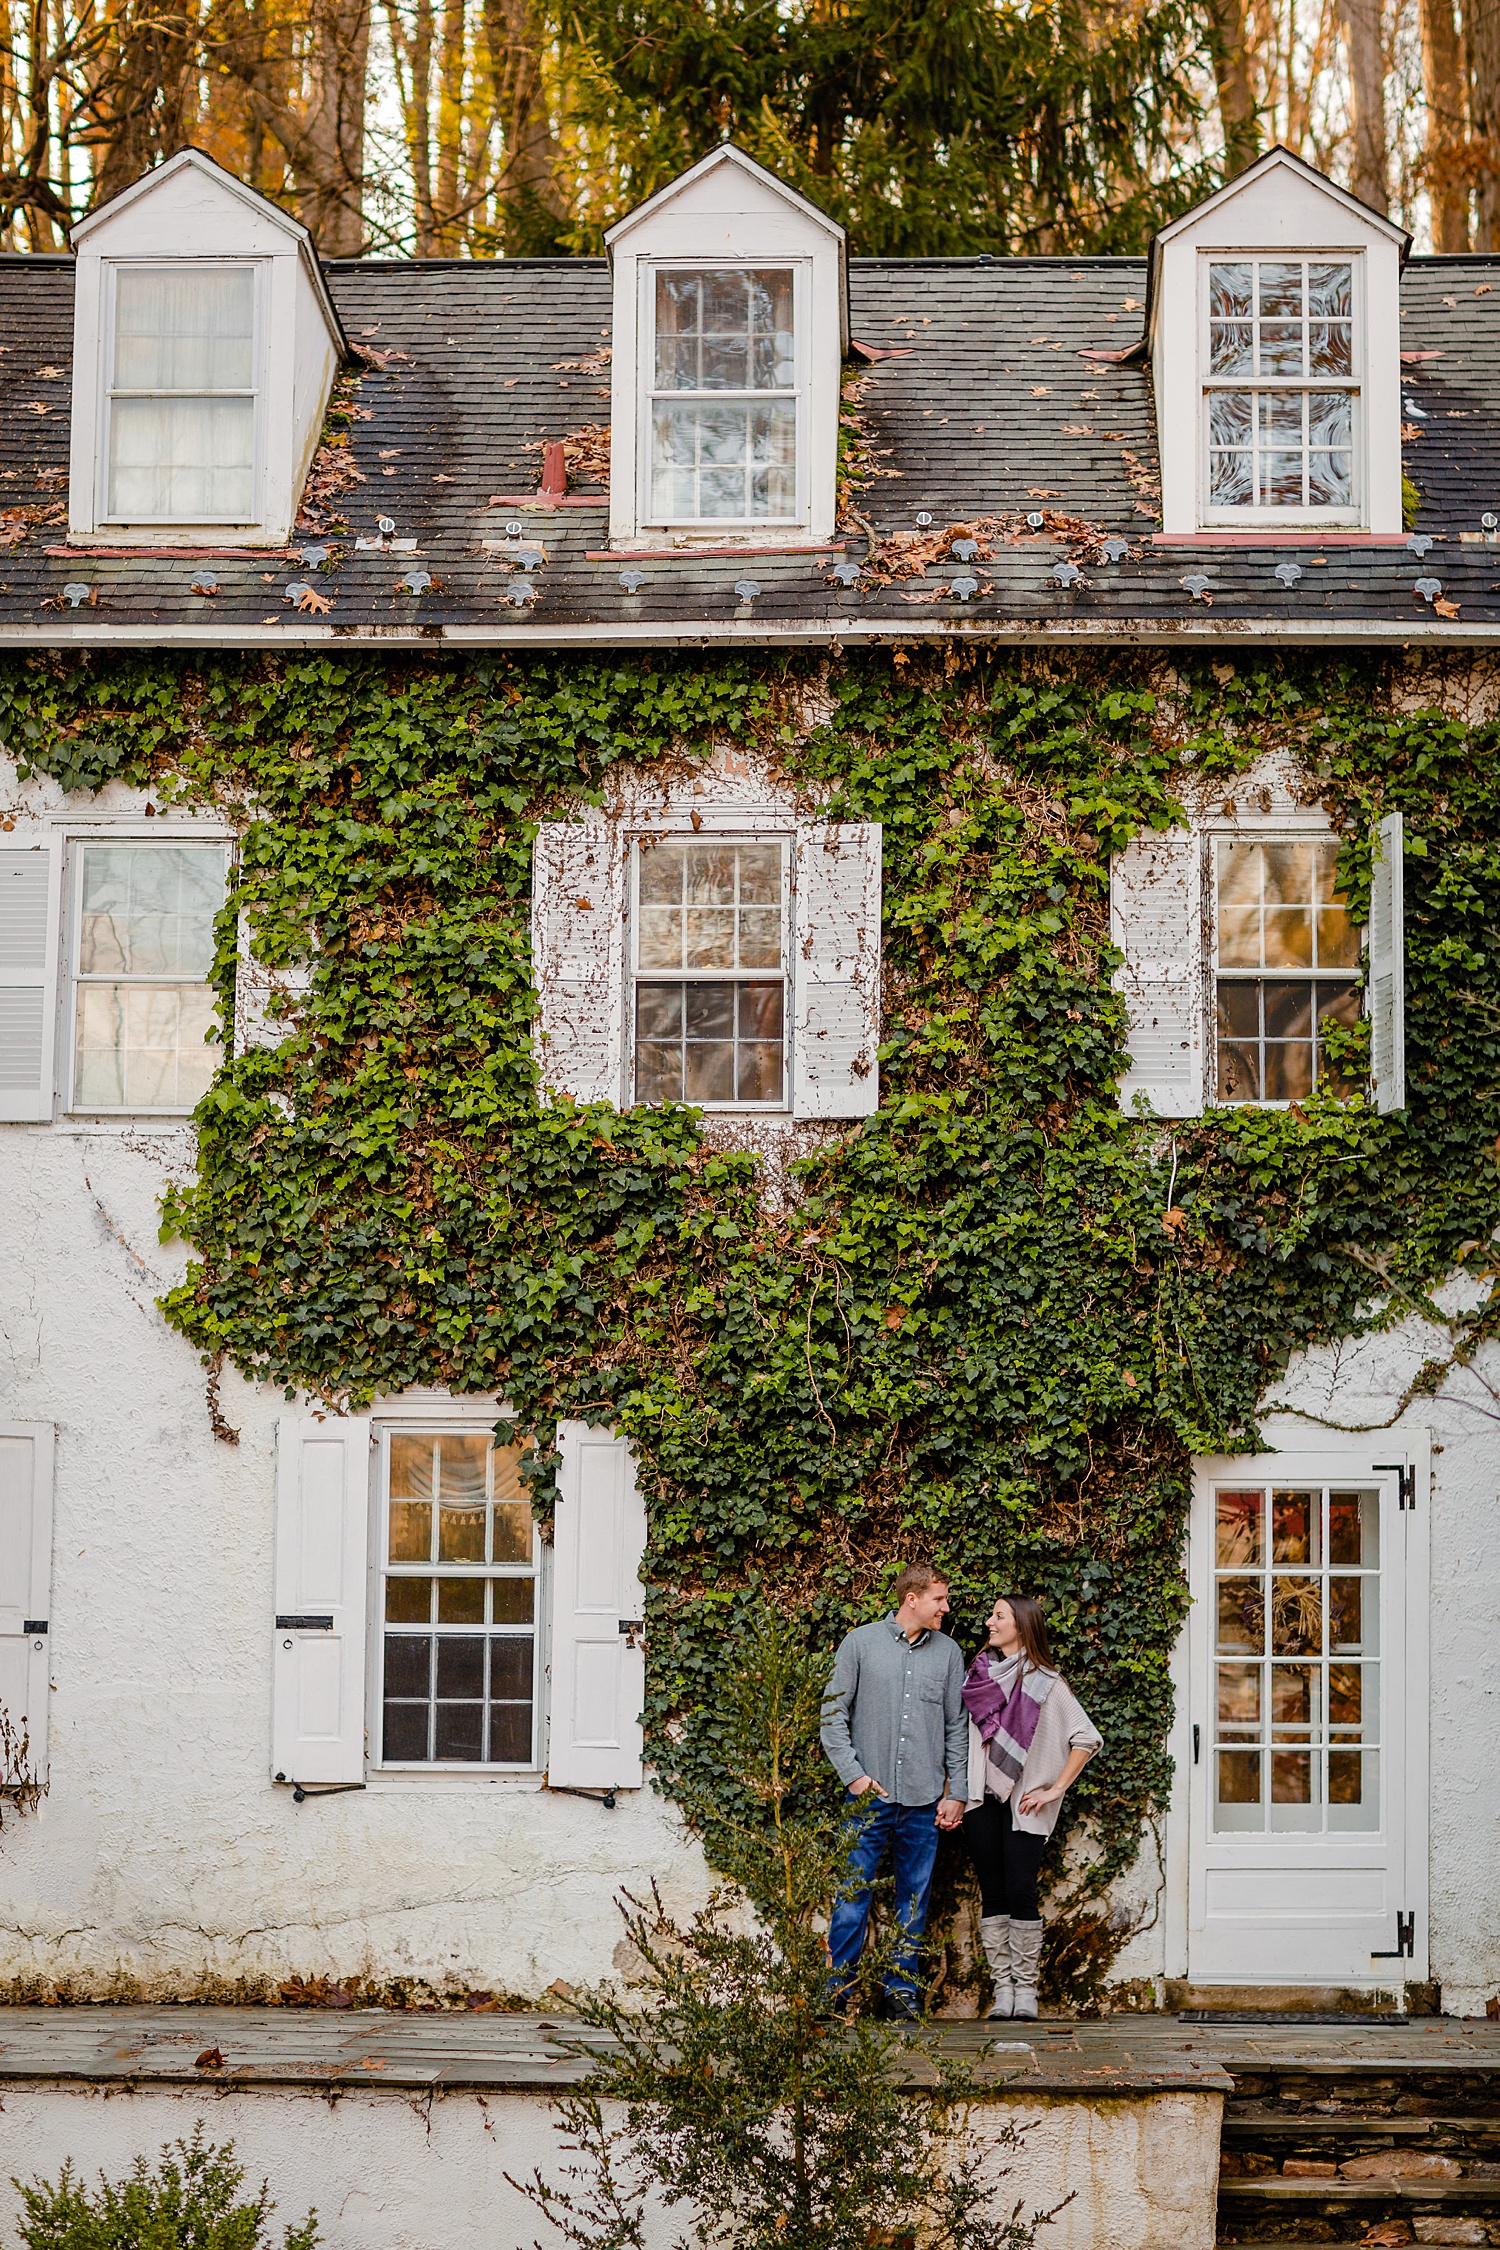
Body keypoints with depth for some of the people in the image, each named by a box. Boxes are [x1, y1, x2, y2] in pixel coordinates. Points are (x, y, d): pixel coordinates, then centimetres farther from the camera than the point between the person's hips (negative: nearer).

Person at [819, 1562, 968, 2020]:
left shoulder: (948, 1652, 9)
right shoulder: (861, 1643, 2)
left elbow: (957, 1727, 11)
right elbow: (833, 1716, 2)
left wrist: (956, 1793, 5)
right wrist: (853, 1773, -7)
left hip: (925, 1802, 3)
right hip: (870, 1795, -2)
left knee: (914, 1900, 6)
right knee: (853, 1896, -4)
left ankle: (902, 1990, 14)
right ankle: (838, 1990, 4)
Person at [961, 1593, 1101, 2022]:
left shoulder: (1044, 1682, -3)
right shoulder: (977, 1675, 11)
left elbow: (1087, 1738, -6)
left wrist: (1056, 1789, -7)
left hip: (1024, 1803, -4)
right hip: (980, 1799, 4)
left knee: (1021, 1891, -8)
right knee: (992, 1893, 3)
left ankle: (1025, 1988, 1)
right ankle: (1002, 1988, 7)